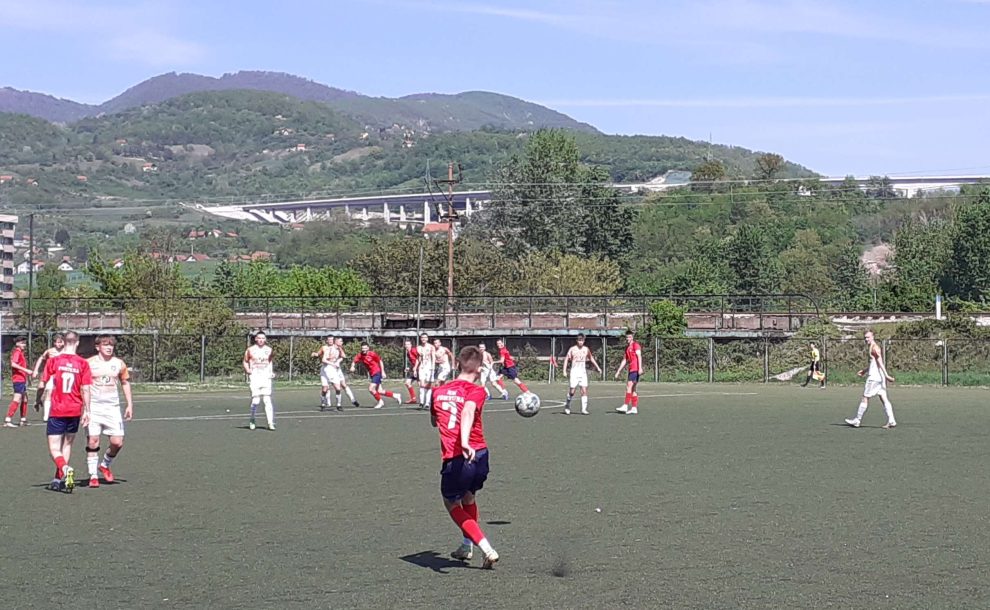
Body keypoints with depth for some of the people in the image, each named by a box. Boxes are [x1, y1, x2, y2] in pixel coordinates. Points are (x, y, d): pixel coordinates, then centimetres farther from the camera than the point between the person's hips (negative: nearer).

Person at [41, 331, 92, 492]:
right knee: (67, 444, 18)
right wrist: (86, 411, 1)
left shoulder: (53, 360, -5)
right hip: (75, 411, 2)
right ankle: (59, 479, 21)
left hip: (57, 411, -2)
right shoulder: (83, 363, -3)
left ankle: (65, 469, -28)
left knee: (54, 449, 0)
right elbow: (86, 389, -5)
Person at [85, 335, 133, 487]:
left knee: (117, 442, -4)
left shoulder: (119, 364, 7)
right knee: (92, 441, -7)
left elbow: (125, 383, 17)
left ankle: (105, 465, 23)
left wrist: (129, 404, 13)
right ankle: (93, 475, 3)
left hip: (112, 407, 2)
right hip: (93, 407, -2)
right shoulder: (89, 364, -1)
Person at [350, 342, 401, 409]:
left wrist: (383, 372, -9)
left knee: (371, 389, -15)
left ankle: (380, 401, 7)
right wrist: (352, 367, -25)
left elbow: (380, 361, -6)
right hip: (371, 374, 6)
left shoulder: (372, 354, -15)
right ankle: (395, 395, 23)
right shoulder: (360, 356, -2)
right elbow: (354, 362, -3)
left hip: (377, 373, -6)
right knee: (379, 391, 7)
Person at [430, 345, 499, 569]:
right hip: (478, 455, 0)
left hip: (453, 460, 0)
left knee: (452, 504, 19)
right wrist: (465, 442, -39)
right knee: (468, 497, 29)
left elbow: (434, 421, 26)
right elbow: (468, 411, -25)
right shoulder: (476, 390, -3)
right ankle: (467, 546, 35)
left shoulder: (438, 391, 10)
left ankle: (488, 550, 6)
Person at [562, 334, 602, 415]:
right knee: (572, 391, -4)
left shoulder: (586, 349, 7)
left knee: (584, 390, -7)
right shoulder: (572, 349, -2)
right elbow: (566, 359, 0)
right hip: (574, 372, -3)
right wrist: (564, 371, -7)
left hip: (583, 372, 3)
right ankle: (567, 406, 18)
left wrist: (598, 367, 18)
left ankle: (584, 409, -5)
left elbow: (591, 359, 21)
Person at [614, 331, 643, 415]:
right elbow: (624, 361, 27)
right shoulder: (627, 348, 21)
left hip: (635, 369, -9)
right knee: (633, 389, 6)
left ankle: (625, 406, -17)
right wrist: (618, 372, 25)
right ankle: (634, 408, 7)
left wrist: (640, 367, -28)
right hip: (631, 370, 9)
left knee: (629, 386, -14)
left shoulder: (635, 345, -4)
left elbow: (639, 356, -16)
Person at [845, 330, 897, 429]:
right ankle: (891, 421, -2)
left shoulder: (874, 348, -12)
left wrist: (886, 375, -25)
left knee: (865, 398, -1)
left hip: (874, 377, -10)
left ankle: (857, 420, 5)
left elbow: (880, 362, -20)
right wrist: (864, 371, 33)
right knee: (884, 398, 4)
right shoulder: (875, 348, 19)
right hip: (880, 377, 10)